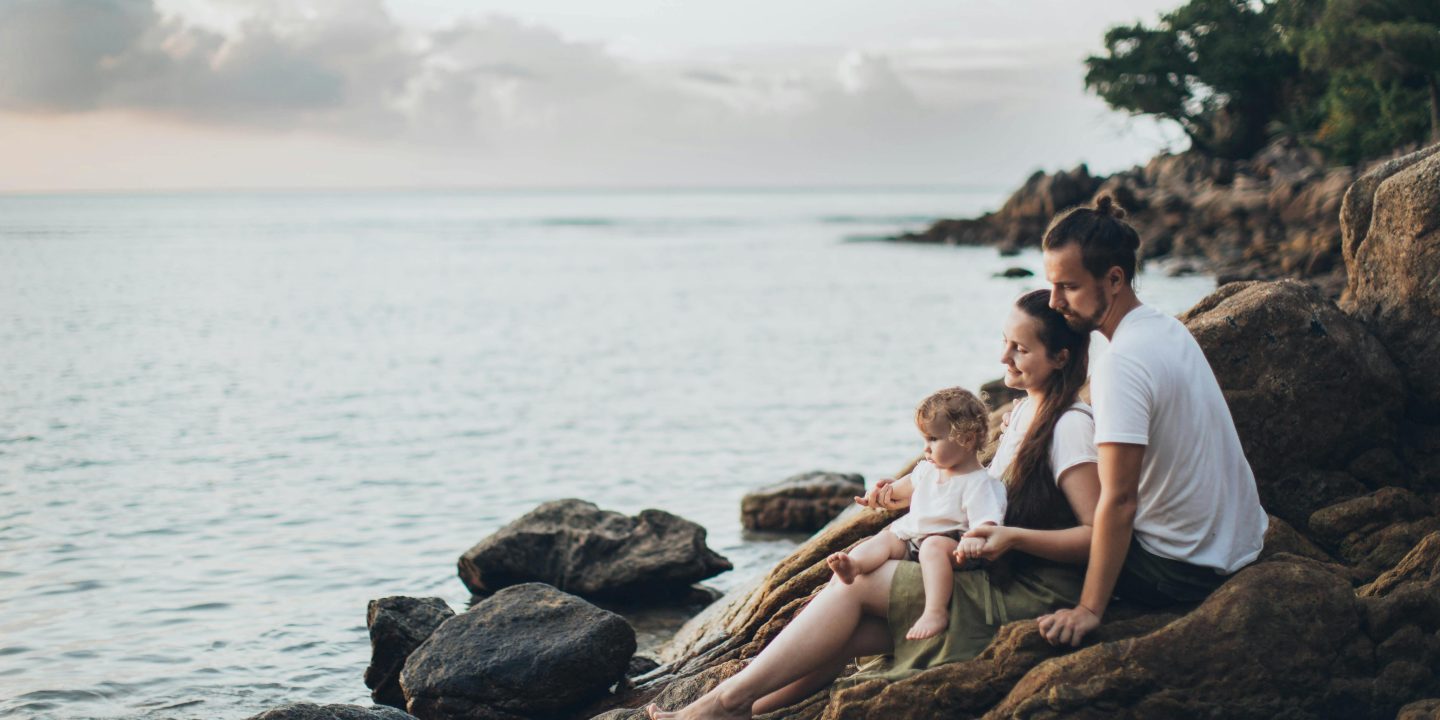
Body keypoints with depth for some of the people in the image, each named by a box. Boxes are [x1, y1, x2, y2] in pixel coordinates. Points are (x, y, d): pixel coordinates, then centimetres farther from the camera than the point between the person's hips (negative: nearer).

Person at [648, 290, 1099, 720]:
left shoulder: (1069, 426, -13)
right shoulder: (1024, 411, 15)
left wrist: (1012, 536, -27)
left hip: (1029, 599, -9)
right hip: (997, 584, 9)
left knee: (855, 584, -14)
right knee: (843, 633, -8)